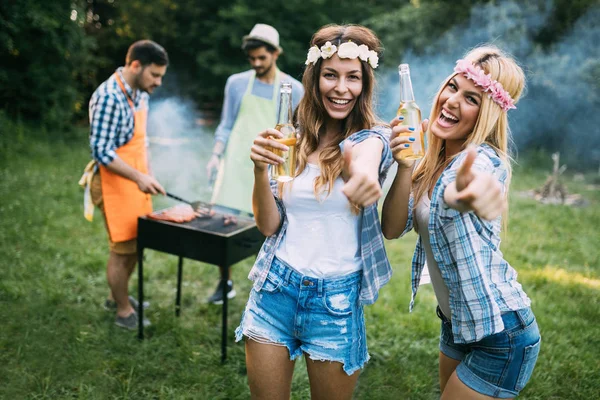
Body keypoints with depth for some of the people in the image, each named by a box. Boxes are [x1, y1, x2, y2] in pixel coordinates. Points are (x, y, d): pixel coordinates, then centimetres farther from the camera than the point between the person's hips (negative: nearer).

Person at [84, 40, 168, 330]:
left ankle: (117, 296, 36)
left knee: (137, 244, 17)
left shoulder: (140, 93, 8)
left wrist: (148, 175, 17)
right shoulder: (109, 98, -20)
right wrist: (139, 178, -28)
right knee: (122, 249, 3)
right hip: (116, 185, -9)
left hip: (137, 182, 9)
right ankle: (124, 311, 20)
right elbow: (101, 151, -23)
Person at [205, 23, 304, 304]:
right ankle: (225, 283, 18)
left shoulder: (292, 89, 0)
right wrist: (216, 155, -5)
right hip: (236, 165, 2)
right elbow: (226, 126, 9)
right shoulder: (237, 83, 4)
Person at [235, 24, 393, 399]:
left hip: (337, 298, -2)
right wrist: (260, 170, -18)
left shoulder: (373, 137, -6)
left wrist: (365, 176, -57)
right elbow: (268, 225, 0)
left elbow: (362, 160, -33)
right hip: (275, 287, 3)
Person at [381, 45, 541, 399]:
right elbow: (392, 229, -9)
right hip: (457, 324, 8)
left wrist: (464, 191, -71)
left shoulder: (484, 160, -23)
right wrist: (404, 166, -23)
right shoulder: (433, 159, -1)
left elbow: (452, 192, -48)